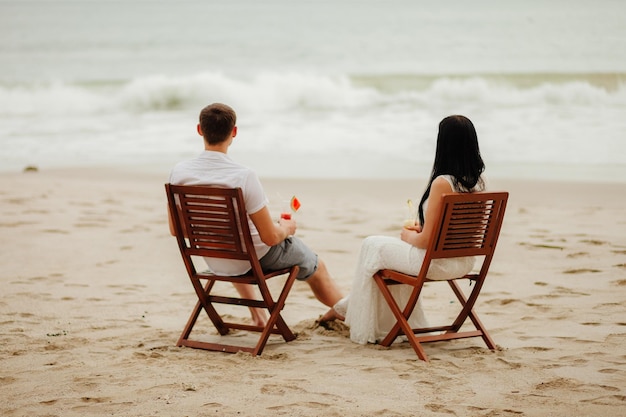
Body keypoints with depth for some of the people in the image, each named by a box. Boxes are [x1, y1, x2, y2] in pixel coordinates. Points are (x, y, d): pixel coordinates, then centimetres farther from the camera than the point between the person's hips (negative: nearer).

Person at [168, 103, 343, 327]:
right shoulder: (244, 176, -31)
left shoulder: (179, 172, -17)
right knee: (317, 268, 26)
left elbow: (175, 229, -4)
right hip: (258, 258, -4)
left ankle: (258, 316, 56)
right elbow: (270, 237, -25)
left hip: (214, 263, 5)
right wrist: (286, 228, -1)